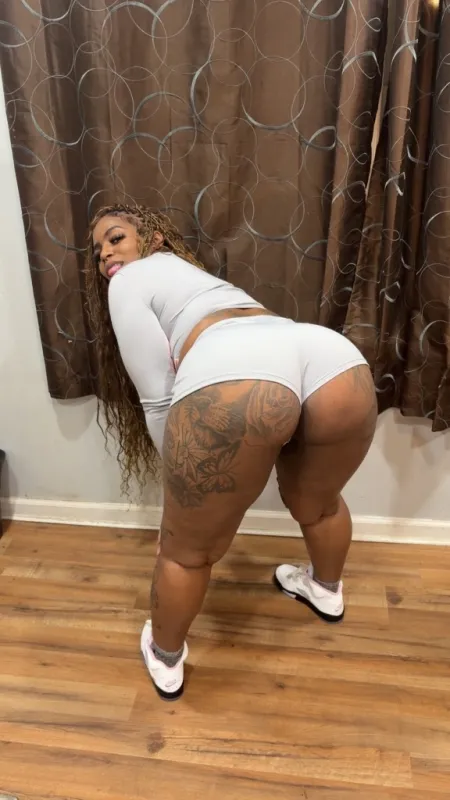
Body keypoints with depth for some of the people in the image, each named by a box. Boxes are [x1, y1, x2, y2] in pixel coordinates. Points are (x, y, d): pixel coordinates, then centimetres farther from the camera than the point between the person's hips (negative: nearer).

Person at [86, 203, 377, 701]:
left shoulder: (128, 281, 22)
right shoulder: (194, 274, 44)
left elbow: (157, 397, 12)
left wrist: (183, 480, 22)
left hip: (235, 381, -7)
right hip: (338, 363, 8)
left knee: (187, 550, 19)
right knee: (316, 503, 38)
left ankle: (165, 659, 44)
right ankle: (326, 590, 64)